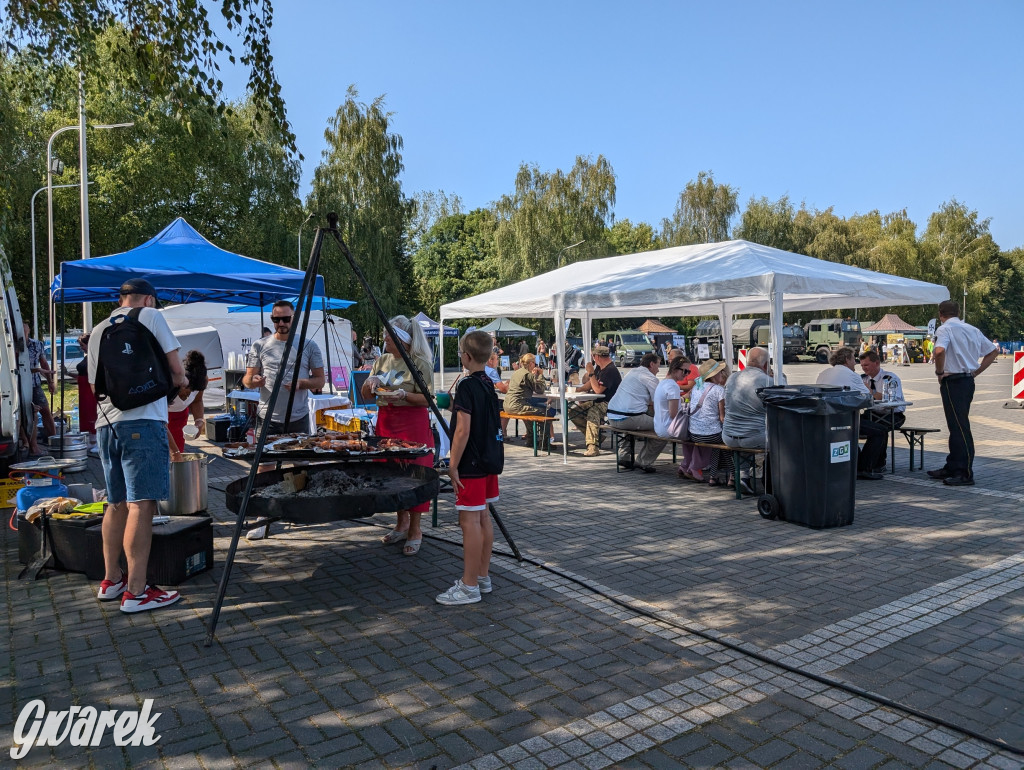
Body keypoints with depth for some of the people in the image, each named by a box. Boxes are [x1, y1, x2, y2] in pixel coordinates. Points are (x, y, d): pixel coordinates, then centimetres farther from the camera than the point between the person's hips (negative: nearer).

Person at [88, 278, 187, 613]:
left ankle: (111, 580, 24)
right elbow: (176, 372, -2)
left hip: (106, 422, 8)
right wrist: (177, 381, 17)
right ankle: (136, 592, -7)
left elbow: (95, 384, 23)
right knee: (141, 506, -8)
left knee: (117, 504, 16)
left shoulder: (98, 330, 20)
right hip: (142, 421, -7)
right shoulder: (150, 317, 2)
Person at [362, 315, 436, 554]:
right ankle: (402, 523, 27)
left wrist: (403, 394, -25)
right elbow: (366, 396, 14)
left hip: (413, 424, -6)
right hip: (386, 422, 7)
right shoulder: (382, 361, 11)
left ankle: (415, 530, 8)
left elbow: (427, 399, -11)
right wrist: (370, 383, -7)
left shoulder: (420, 363, -8)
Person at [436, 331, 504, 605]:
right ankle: (483, 576, 24)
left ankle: (469, 586, 1)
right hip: (490, 460, 9)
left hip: (471, 464, -9)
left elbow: (463, 430, -21)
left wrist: (453, 466, -16)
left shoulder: (467, 385, -17)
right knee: (482, 517, 15)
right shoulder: (488, 384, 10)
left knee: (469, 520, -4)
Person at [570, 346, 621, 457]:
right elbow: (590, 385, 22)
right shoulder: (599, 368, 12)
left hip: (608, 404, -10)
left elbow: (598, 390, -25)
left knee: (593, 412, -39)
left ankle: (593, 446, -38)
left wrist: (591, 373, -20)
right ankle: (596, 435, 0)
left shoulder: (610, 370, -18)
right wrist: (577, 390, 9)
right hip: (597, 402, 10)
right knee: (573, 412, 2)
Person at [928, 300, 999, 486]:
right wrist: (976, 372, 16)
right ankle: (952, 468, 25)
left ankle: (965, 474, -6)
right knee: (956, 425, 16)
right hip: (968, 381, 8)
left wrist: (939, 372, -14)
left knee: (960, 427, -7)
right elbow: (994, 351, 20)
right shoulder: (972, 329, 14)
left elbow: (939, 351, -30)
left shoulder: (945, 329, -10)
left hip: (953, 382, -8)